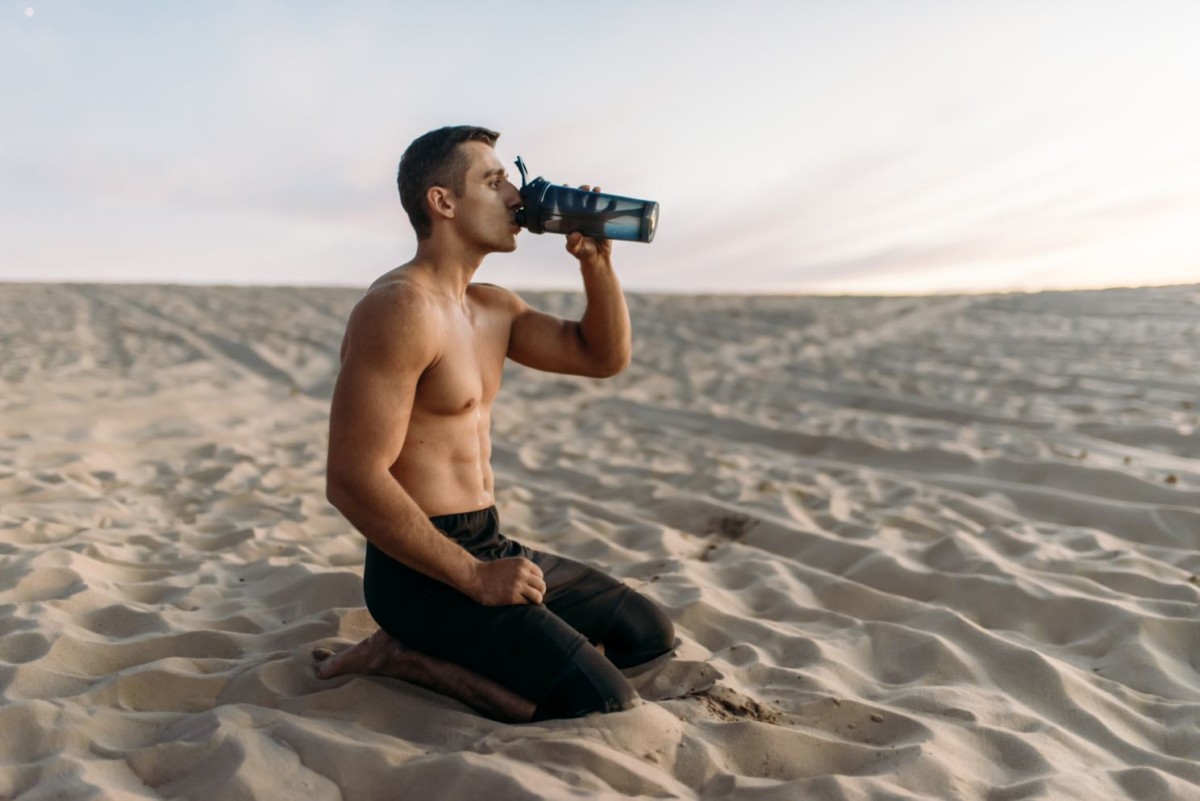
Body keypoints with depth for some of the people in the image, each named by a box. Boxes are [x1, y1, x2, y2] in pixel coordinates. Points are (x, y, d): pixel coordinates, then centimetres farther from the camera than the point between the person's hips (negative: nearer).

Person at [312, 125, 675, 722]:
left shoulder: (493, 308, 11)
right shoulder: (401, 307, -19)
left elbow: (604, 357, 16)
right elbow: (353, 482, -24)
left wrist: (597, 259, 1)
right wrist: (475, 578, -20)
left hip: (489, 546, 9)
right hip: (422, 568, -9)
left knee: (649, 634, 14)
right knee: (606, 706, -19)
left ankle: (439, 651, 10)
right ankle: (403, 656, -5)